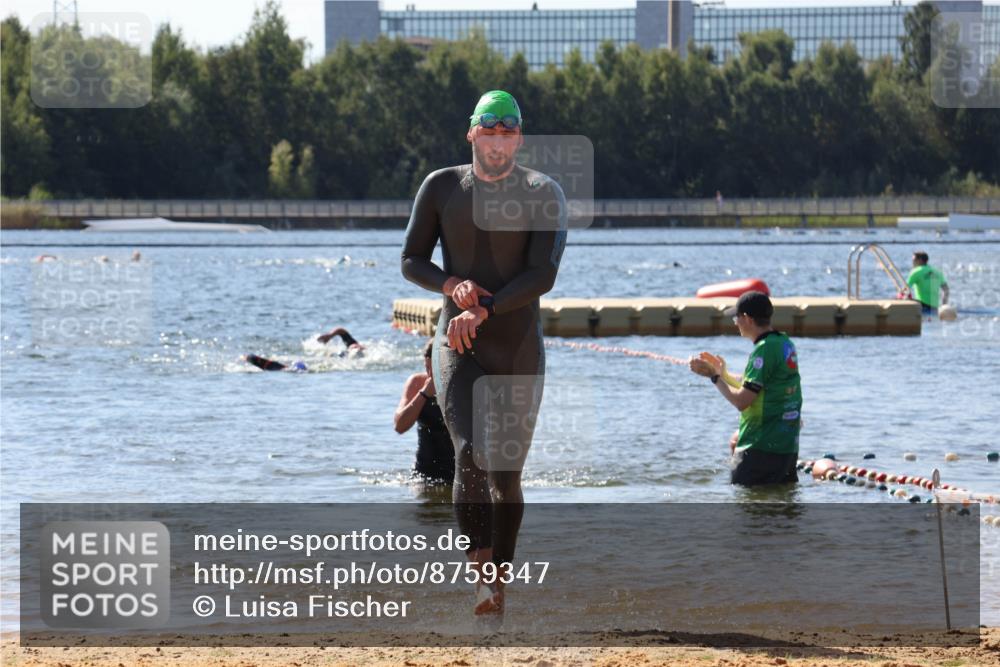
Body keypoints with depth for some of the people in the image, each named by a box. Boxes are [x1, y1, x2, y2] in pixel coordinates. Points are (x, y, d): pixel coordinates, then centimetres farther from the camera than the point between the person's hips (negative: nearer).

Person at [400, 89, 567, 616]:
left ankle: (499, 587, 17)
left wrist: (484, 310, -21)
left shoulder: (544, 193, -2)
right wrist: (452, 285, -14)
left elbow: (543, 275, -11)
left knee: (507, 473, 5)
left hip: (519, 350, 0)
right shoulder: (441, 187, 3)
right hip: (457, 349, 0)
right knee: (470, 454, -23)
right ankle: (482, 573, -26)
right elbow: (411, 261, 7)